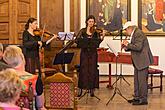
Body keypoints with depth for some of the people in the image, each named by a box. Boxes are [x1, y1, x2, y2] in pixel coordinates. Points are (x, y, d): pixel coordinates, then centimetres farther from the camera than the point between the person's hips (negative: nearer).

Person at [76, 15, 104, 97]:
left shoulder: (96, 32, 5)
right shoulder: (82, 31, 6)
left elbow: (97, 43, -6)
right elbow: (77, 40, -4)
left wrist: (101, 38, -23)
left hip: (93, 53, 0)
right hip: (84, 52, 0)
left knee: (92, 70, 1)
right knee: (83, 70, -1)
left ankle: (92, 89, 8)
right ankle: (81, 88, 7)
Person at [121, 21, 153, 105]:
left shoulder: (139, 34, -17)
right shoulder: (134, 34, 15)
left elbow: (138, 47, -26)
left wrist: (128, 44, -16)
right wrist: (126, 47, 2)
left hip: (143, 61, -11)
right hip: (138, 62, 11)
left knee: (142, 80, -6)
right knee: (137, 79, 15)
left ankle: (143, 99, 0)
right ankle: (137, 97, 24)